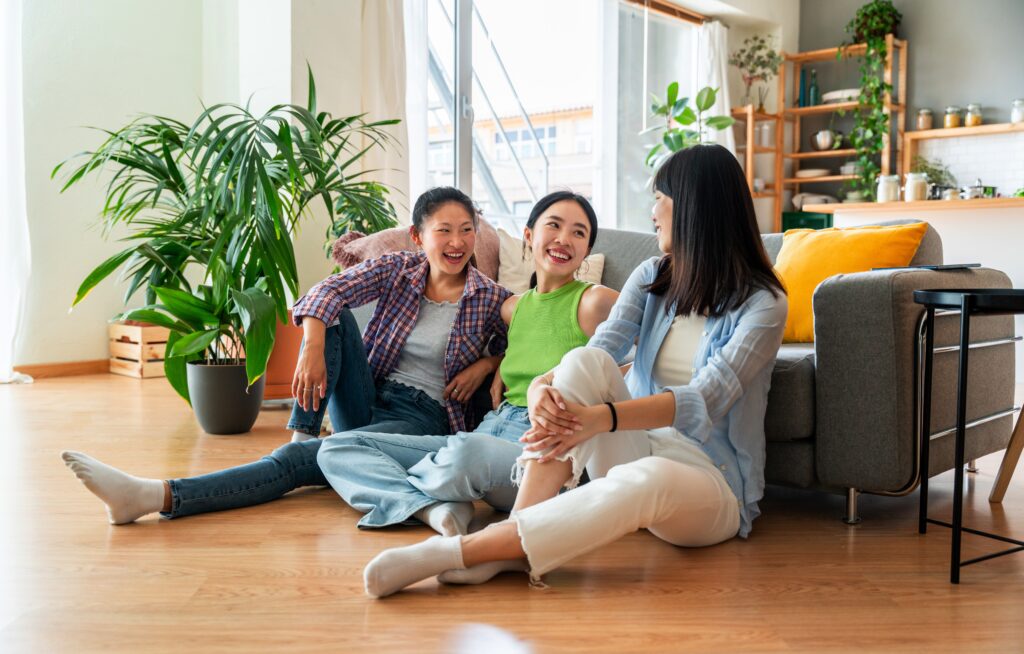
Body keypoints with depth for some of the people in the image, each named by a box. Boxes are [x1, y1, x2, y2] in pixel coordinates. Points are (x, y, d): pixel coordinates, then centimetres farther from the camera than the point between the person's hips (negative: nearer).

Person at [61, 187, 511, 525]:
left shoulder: (490, 299, -2)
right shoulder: (397, 269, 0)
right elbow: (326, 292, -14)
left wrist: (485, 364, -6)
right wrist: (313, 351, -33)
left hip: (422, 418, -4)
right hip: (366, 401, 4)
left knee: (301, 460, -28)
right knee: (335, 315, -19)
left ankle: (160, 497, -42)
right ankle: (304, 433, -21)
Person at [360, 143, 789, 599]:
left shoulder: (763, 304, -7)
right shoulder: (652, 278, 11)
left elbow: (705, 400, -22)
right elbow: (602, 349, -7)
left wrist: (600, 418, -37)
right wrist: (542, 385, -29)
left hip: (716, 485, -4)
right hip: (641, 447, 5)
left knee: (647, 480, -42)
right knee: (582, 363, -25)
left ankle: (457, 550, -40)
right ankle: (514, 537, -33)